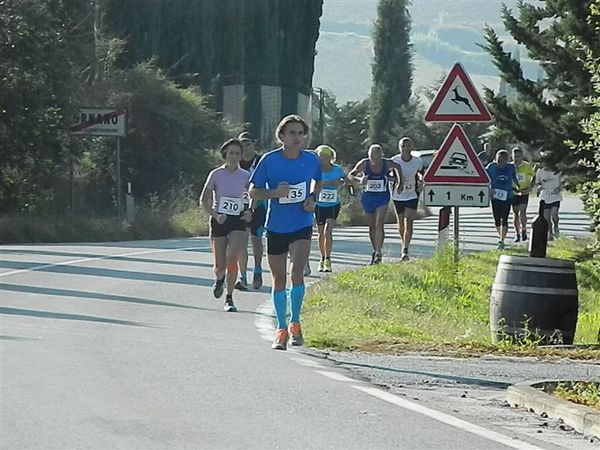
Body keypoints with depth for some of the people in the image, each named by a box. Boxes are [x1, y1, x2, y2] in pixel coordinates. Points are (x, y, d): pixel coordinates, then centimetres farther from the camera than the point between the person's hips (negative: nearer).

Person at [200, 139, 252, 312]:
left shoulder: (245, 176, 1)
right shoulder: (216, 174, -3)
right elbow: (204, 200, -2)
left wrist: (250, 212, -6)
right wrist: (216, 215, -17)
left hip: (238, 221, 0)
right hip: (219, 221, 0)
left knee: (232, 258, -19)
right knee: (220, 266, -1)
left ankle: (229, 299, -9)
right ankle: (219, 279, 38)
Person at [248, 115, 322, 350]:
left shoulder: (312, 160, -2)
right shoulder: (269, 160, -8)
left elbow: (318, 181, 19)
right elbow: (253, 191, -3)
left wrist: (312, 198, 0)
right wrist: (274, 193, -21)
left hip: (302, 225, 0)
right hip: (276, 227, 0)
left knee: (296, 272, -18)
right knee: (279, 278, 7)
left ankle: (295, 323, -1)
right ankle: (281, 329, 20)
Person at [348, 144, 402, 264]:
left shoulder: (387, 164, -10)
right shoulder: (364, 164, -12)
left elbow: (398, 167, 11)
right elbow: (350, 175, -13)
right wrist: (359, 179, -33)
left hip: (382, 197, -2)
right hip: (367, 197, 2)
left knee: (379, 224, -17)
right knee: (372, 226, 12)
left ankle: (378, 253, -21)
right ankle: (375, 251, 28)